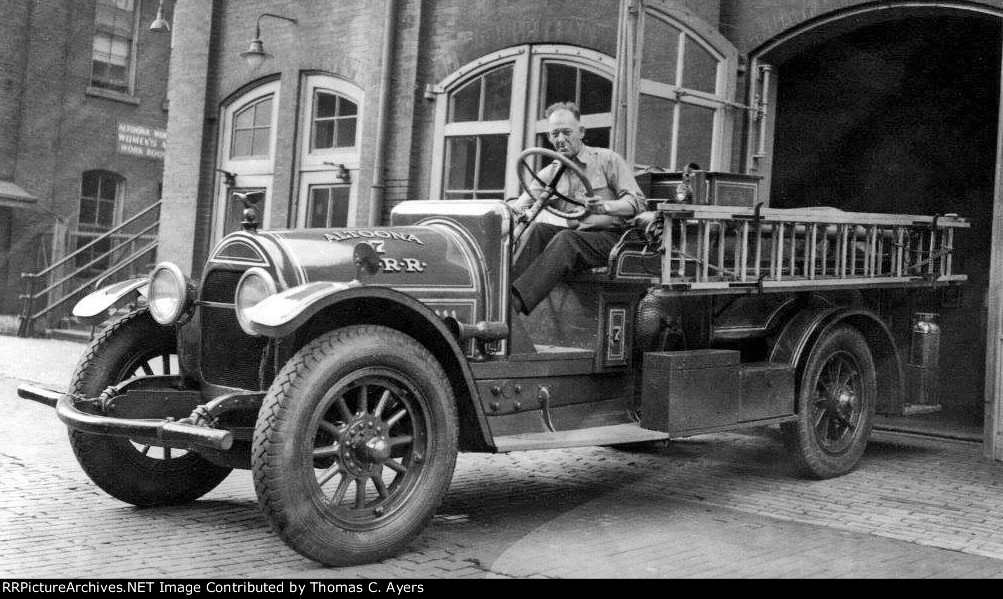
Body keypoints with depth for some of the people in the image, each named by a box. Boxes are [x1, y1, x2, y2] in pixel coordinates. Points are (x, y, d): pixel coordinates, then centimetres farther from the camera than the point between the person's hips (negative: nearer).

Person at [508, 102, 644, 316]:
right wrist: (510, 209, -19)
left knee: (566, 238, -35)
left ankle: (516, 300, -53)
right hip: (572, 236, 5)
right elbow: (520, 206, 7)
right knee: (538, 229, -26)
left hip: (609, 236, -5)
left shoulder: (607, 159, 4)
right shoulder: (550, 173, 16)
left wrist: (605, 207, -25)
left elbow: (637, 202, -4)